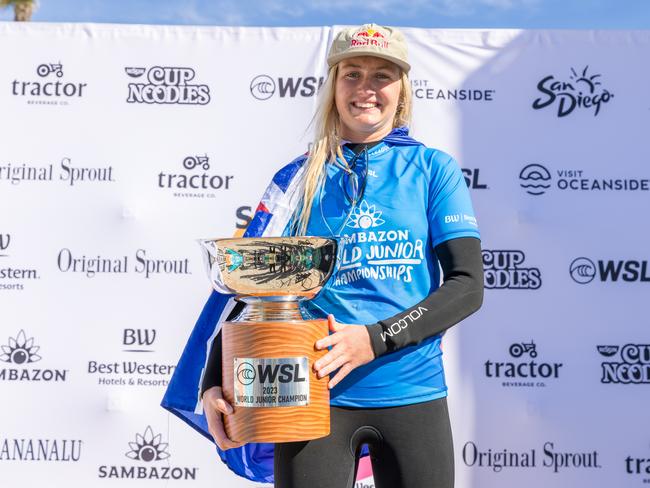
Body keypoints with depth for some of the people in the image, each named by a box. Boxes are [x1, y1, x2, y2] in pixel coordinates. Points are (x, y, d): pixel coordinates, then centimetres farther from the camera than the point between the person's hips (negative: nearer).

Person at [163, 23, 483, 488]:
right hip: (314, 394, 0)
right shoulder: (299, 178, 4)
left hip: (412, 393, 1)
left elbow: (468, 285, -4)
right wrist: (214, 383, -9)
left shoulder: (434, 168, 2)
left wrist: (376, 338, -16)